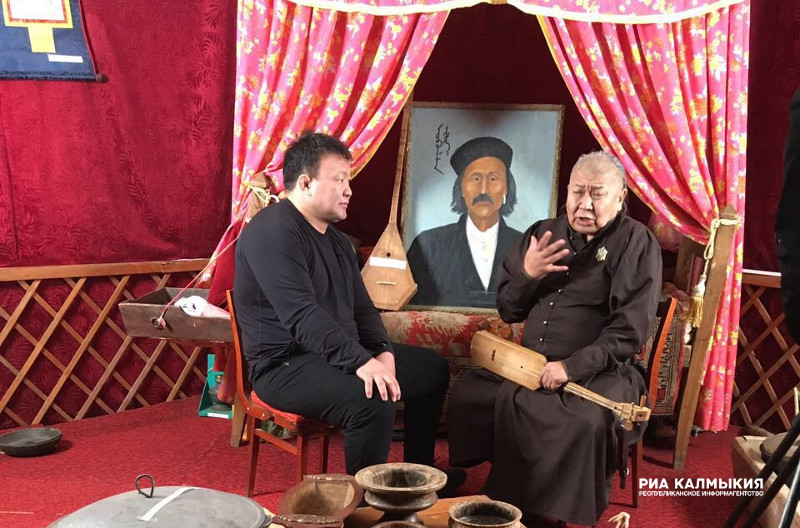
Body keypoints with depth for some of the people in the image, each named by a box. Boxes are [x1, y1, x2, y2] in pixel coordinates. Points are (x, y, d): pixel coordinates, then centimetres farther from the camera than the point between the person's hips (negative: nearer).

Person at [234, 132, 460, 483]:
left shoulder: (335, 239, 14)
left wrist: (383, 352, -5)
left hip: (340, 356, 10)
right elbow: (302, 315, -28)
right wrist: (361, 362, -34)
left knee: (433, 368, 15)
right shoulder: (272, 232, -18)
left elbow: (361, 307, 14)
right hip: (286, 365, -10)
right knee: (373, 401, -34)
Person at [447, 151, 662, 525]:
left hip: (598, 370, -5)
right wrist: (527, 275, -7)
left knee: (584, 423, -34)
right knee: (468, 395, -14)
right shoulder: (543, 233, 11)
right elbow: (508, 311, 13)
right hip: (528, 364, 5)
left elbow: (628, 331, -13)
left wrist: (573, 366, -24)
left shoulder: (636, 243, -4)